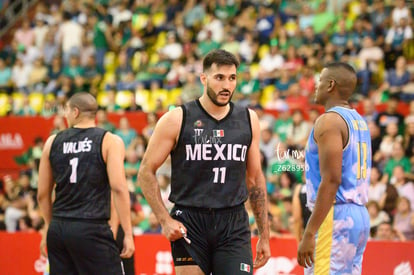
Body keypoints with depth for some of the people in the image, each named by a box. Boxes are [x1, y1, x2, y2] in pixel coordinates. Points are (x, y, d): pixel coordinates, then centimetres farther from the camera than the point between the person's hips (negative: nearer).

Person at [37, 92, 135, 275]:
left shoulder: (53, 142, 10)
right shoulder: (109, 141, -2)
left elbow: (43, 194, 14)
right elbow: (118, 188, -11)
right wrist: (128, 234, -8)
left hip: (58, 229, 5)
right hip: (92, 230, -5)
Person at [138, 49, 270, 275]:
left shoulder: (248, 120, 8)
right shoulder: (177, 119, -2)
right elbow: (146, 173, 1)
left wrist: (264, 236, 13)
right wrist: (165, 220, -9)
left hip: (234, 225, 2)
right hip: (189, 225, -2)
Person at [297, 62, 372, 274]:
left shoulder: (329, 120, -12)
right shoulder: (359, 121, 17)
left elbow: (331, 181, -20)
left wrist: (309, 233, -21)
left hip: (335, 215, -10)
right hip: (360, 215, 10)